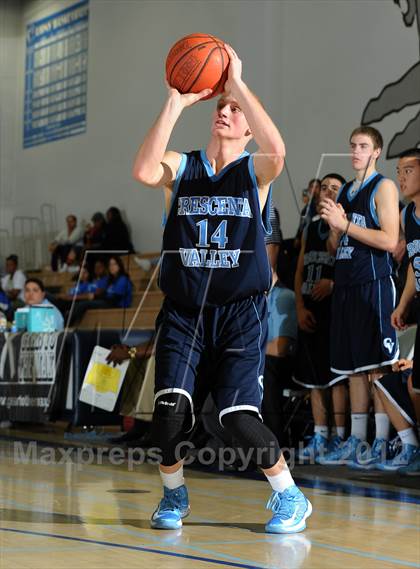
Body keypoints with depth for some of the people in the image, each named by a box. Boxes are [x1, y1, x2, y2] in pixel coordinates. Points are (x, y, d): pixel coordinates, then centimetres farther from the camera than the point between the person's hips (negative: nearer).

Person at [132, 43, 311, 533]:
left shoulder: (255, 171, 0)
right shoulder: (181, 167, 4)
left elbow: (277, 152, -26)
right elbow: (143, 171, -19)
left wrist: (238, 83, -24)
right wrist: (176, 102, -21)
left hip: (240, 310, -2)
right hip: (182, 309, 2)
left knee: (238, 415, -11)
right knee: (170, 405, -12)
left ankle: (289, 497, 10)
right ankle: (173, 494, 14)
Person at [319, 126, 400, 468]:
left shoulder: (383, 187, -3)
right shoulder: (344, 192, 19)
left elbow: (390, 241, -14)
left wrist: (345, 224, -14)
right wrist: (334, 227, 1)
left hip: (374, 284, -7)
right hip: (346, 286, 7)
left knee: (377, 365, -7)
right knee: (354, 367, 10)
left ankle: (381, 444, -6)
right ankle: (356, 443, 15)